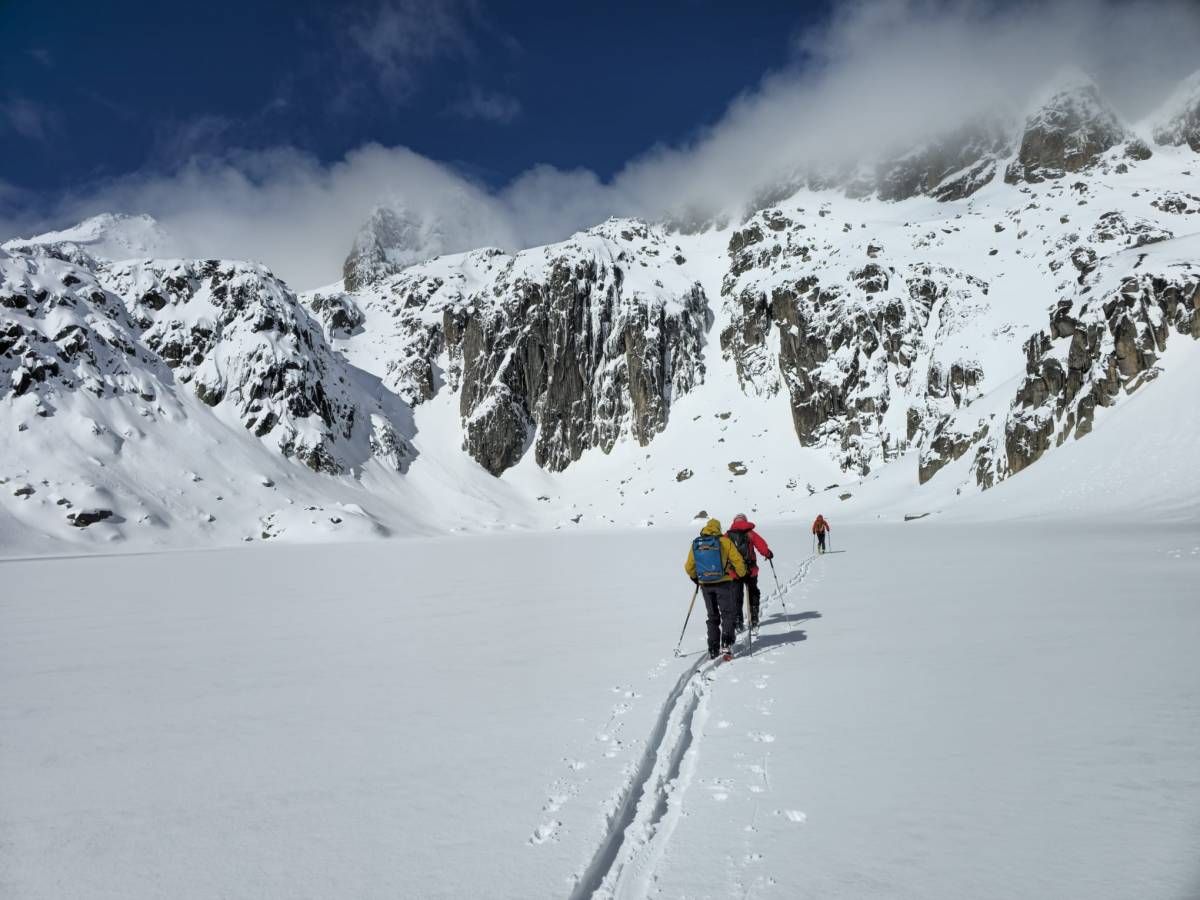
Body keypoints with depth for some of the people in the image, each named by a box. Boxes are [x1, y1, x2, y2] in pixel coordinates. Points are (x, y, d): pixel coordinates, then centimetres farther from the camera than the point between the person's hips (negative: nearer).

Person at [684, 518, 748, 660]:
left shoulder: (695, 544, 3)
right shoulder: (724, 541, -6)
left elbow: (689, 568, 8)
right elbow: (738, 561, -8)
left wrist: (695, 578, 26)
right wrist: (741, 575, 8)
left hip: (705, 585, 3)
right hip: (724, 583, -3)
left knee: (713, 617, 15)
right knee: (727, 614, 7)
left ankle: (713, 649, 12)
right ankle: (726, 643, -13)